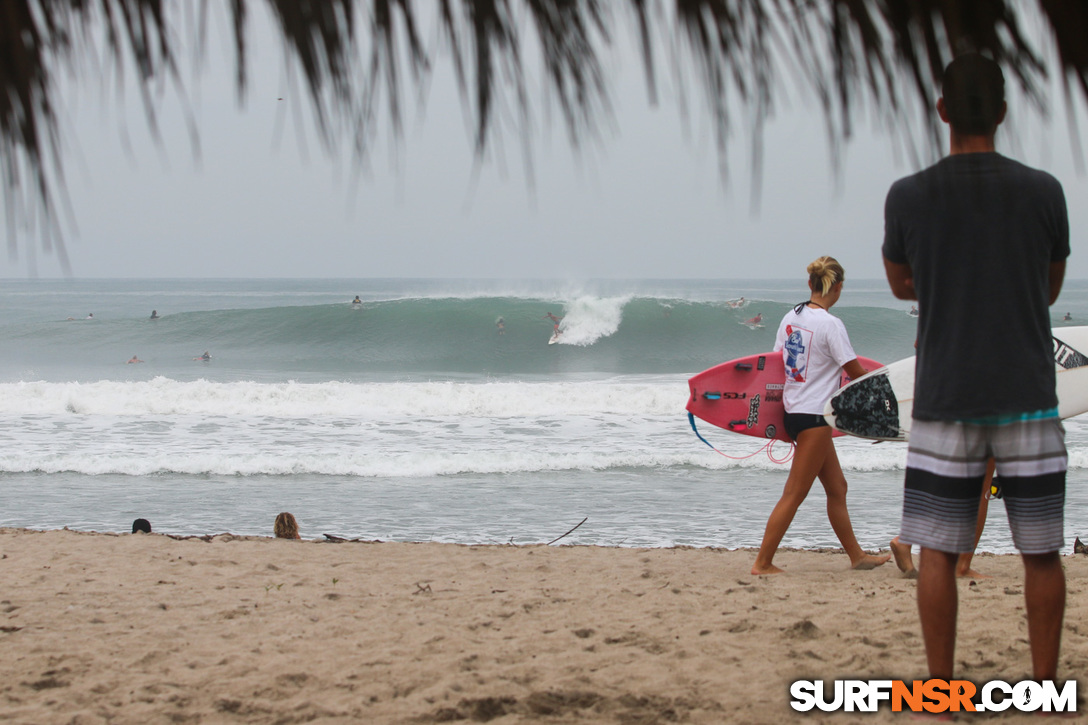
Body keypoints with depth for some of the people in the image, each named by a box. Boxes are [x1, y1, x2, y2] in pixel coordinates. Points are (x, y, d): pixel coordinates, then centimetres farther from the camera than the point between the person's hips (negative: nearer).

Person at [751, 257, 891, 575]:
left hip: (795, 412, 9)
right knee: (795, 493, -3)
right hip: (814, 416, -9)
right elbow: (856, 373, -11)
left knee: (837, 487, 16)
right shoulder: (831, 325, -16)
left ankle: (857, 555, 23)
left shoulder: (791, 318, 6)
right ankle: (762, 563, -2)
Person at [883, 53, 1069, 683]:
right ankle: (1045, 683, 12)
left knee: (939, 552, 6)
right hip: (1028, 395, 0)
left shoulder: (908, 197, -3)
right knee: (1042, 553, 8)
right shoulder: (1043, 191, -2)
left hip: (945, 400, 0)